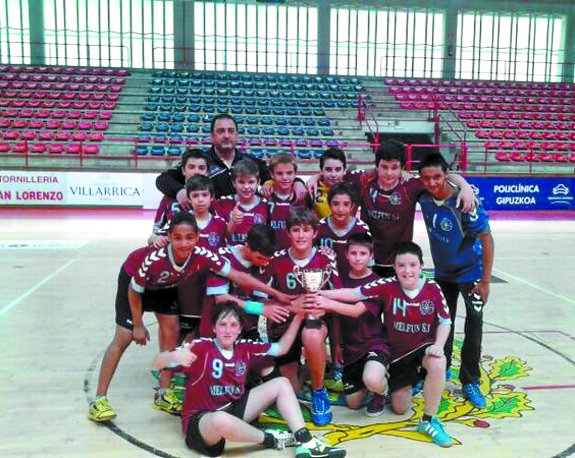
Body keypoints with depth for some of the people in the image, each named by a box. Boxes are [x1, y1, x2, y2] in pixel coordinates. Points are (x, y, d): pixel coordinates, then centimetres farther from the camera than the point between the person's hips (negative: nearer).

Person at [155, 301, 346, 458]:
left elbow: (281, 348, 9)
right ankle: (271, 440, -15)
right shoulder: (201, 348, -17)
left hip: (234, 409, 7)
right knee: (222, 420, -44)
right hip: (200, 420, -7)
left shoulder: (245, 348, 1)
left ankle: (305, 443, -12)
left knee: (281, 383, 1)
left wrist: (298, 317, 0)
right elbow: (159, 363, -22)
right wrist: (175, 355, -46)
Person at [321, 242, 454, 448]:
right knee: (400, 408, 8)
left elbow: (445, 321, -6)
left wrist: (438, 345, -22)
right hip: (397, 351, 1)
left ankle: (429, 421, -16)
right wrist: (320, 294, -25)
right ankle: (406, 382, 46)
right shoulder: (388, 285, -17)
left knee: (438, 363, -38)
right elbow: (354, 294, -19)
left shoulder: (432, 288, -14)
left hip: (424, 346, -1)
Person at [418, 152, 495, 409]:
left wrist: (485, 281, -22)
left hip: (470, 272, -4)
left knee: (474, 325, -2)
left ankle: (470, 382, 11)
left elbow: (486, 239, -22)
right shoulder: (424, 198, -15)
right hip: (442, 272, 5)